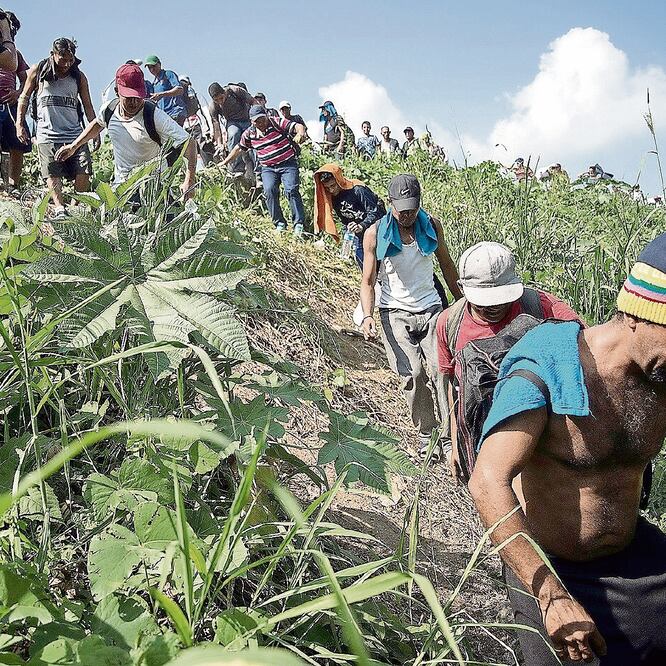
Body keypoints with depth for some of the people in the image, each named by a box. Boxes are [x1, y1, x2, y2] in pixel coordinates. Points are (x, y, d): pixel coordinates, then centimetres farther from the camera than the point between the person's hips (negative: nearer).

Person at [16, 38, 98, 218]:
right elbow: (24, 97, 14)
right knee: (52, 175, -13)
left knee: (83, 173, -11)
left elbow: (88, 106, 17)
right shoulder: (37, 71, 6)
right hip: (47, 134, -1)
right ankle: (60, 208, -20)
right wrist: (20, 124, 5)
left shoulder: (79, 77, 10)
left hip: (75, 135, 2)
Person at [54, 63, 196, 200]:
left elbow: (188, 142, -21)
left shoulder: (155, 115, -20)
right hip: (119, 184, 5)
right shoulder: (109, 110, -2)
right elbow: (97, 124, 24)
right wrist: (73, 146, 25)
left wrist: (189, 181, -32)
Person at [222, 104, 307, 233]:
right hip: (268, 168, 3)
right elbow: (239, 148, 19)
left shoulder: (277, 123, -6)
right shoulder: (249, 134, 5)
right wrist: (225, 162, 21)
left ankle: (299, 224, -14)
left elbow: (298, 126, -15)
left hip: (288, 164, -3)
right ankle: (279, 223, -11)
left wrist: (301, 133, -39)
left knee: (291, 190, -20)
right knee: (269, 191, -20)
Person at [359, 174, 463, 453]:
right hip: (395, 312, -2)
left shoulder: (431, 226, 4)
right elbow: (368, 281, -1)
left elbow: (446, 264, 17)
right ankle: (426, 434, 1)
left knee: (441, 369, -14)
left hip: (431, 308, 2)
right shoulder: (375, 234, -4)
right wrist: (367, 316, -17)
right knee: (413, 374, -15)